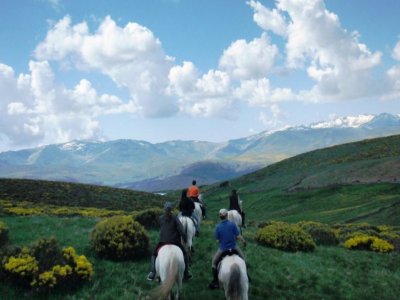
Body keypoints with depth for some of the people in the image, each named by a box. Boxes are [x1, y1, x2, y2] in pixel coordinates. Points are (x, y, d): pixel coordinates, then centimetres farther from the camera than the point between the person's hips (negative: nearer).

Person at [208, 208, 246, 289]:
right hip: (233, 247, 1)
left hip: (222, 249, -1)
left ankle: (215, 282, 15)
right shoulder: (232, 224, -13)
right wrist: (243, 241, 8)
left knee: (214, 263, 19)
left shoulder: (218, 226, -11)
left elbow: (217, 240, -6)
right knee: (242, 259, 29)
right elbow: (238, 236, -11)